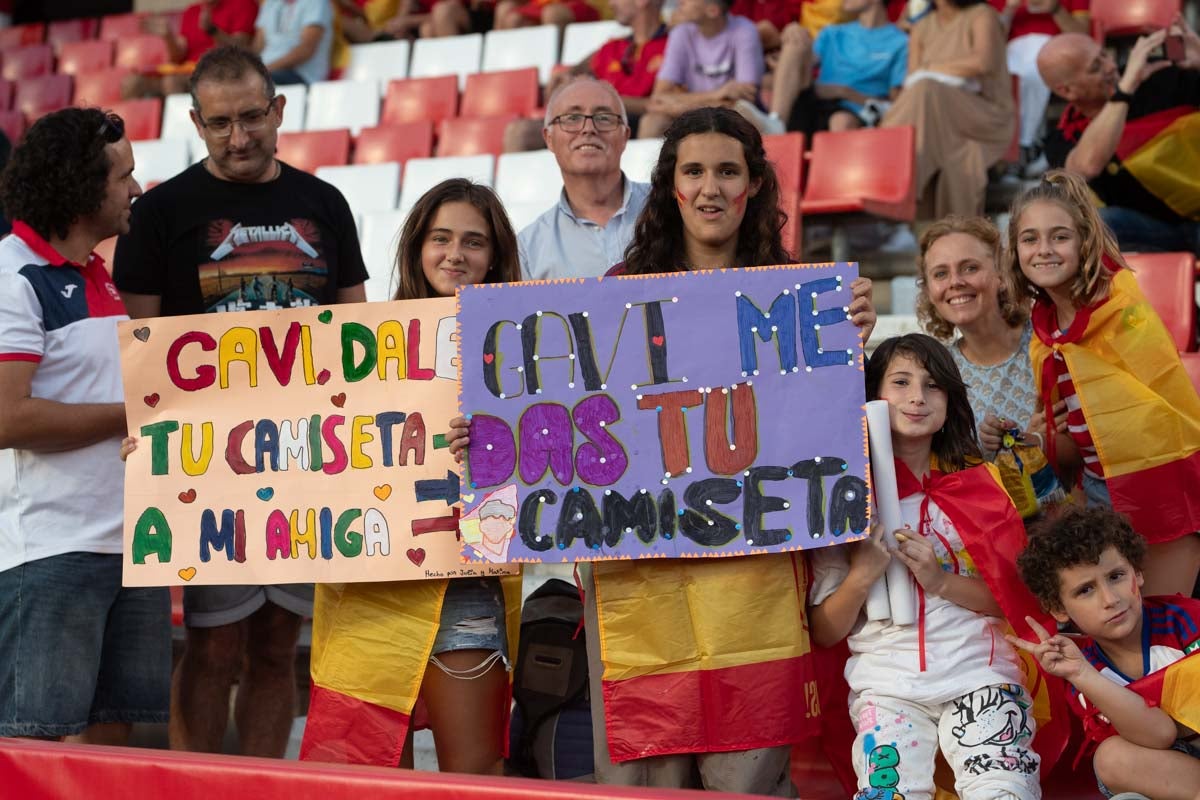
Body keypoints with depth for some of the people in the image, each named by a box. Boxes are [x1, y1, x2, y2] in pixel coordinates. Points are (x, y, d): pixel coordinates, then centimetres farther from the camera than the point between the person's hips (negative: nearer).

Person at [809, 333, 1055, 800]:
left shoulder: (979, 482, 10)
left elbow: (1019, 599, 4)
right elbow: (823, 632, 5)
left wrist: (942, 581, -11)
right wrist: (861, 577, -13)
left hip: (979, 675, 0)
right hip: (886, 684, 0)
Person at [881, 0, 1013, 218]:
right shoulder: (922, 28, 17)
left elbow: (983, 62, -16)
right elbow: (910, 82, 6)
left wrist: (931, 69, -7)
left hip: (987, 116, -4)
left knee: (926, 91, -30)